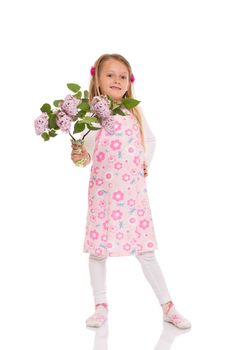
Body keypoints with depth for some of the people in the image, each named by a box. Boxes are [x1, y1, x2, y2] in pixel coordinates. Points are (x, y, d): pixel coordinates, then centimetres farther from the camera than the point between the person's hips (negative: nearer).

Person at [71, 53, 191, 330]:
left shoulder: (134, 112, 5)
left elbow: (150, 139, 21)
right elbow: (87, 153, -6)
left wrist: (146, 161, 8)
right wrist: (80, 157, -26)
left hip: (133, 192, 2)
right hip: (102, 192, -1)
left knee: (145, 250, 4)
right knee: (98, 249, 5)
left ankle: (168, 306, 14)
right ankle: (101, 306, 22)